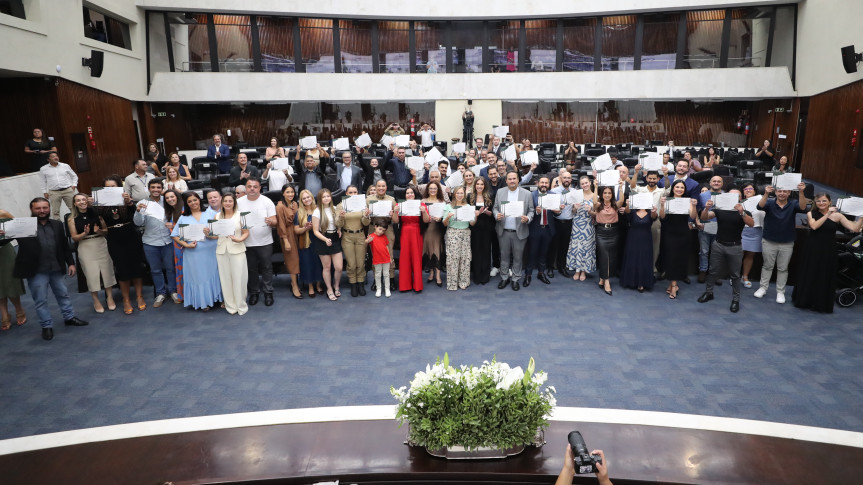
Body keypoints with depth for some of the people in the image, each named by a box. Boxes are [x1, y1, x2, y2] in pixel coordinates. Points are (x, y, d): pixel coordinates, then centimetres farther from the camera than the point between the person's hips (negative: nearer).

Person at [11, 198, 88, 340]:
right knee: (41, 300, 6)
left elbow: (65, 246, 11)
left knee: (63, 294, 18)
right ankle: (46, 326, 18)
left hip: (57, 268, 4)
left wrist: (71, 263, 8)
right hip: (37, 271, -4)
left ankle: (69, 317, 34)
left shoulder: (57, 225, 7)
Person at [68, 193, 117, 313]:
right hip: (85, 248, -1)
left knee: (107, 270, 1)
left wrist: (99, 231, -14)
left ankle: (109, 297, 15)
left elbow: (106, 231, 7)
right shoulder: (72, 219, 2)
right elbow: (74, 237, 2)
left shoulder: (96, 213, 3)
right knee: (91, 273, 0)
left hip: (101, 245, 1)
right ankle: (96, 301, 13)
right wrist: (85, 233, -16)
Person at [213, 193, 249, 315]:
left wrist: (239, 239, -19)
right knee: (226, 279, 6)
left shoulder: (240, 215, 2)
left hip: (237, 250, -3)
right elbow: (216, 235, 15)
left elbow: (246, 232, 0)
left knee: (238, 278, -3)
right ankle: (230, 305, 17)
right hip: (221, 250, 3)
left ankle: (241, 305, 10)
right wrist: (209, 235, -6)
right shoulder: (217, 216, 11)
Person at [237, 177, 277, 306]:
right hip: (247, 242, 2)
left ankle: (268, 292, 18)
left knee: (266, 268, 6)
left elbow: (274, 221, -6)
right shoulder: (239, 202, 1)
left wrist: (271, 221, -29)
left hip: (265, 242, -2)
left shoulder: (267, 202, -4)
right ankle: (254, 292, 27)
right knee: (251, 269, 13)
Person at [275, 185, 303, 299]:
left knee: (296, 258, 10)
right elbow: (281, 225, -13)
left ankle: (293, 282, 23)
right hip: (287, 234, -6)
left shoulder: (295, 204, 7)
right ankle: (294, 287, 4)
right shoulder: (280, 206, -13)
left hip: (296, 233, 6)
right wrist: (285, 241, -14)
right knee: (292, 259, -3)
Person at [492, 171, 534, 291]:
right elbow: (495, 208, 8)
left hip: (519, 231, -1)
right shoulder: (500, 192, 5)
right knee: (504, 256, 12)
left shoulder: (527, 193, 0)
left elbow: (531, 211, 2)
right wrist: (496, 215, -14)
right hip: (504, 231, 1)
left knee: (518, 257, 8)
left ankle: (515, 279, 22)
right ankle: (504, 278, 26)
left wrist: (527, 218, -19)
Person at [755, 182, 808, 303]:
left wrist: (801, 192, -40)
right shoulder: (770, 203, -5)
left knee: (783, 268, 9)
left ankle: (780, 292, 18)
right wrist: (766, 194, -44)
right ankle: (763, 288, 22)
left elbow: (802, 208, -23)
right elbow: (760, 206, -25)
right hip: (769, 242, -1)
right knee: (767, 266, 11)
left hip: (787, 244, 1)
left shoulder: (792, 206, -3)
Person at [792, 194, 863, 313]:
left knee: (825, 277, 6)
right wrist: (827, 214, -21)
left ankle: (822, 304, 21)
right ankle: (804, 301, 25)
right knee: (808, 276, 9)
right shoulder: (811, 214, 1)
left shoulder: (837, 216, -1)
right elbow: (814, 226, -18)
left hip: (828, 251, 0)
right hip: (812, 250, 0)